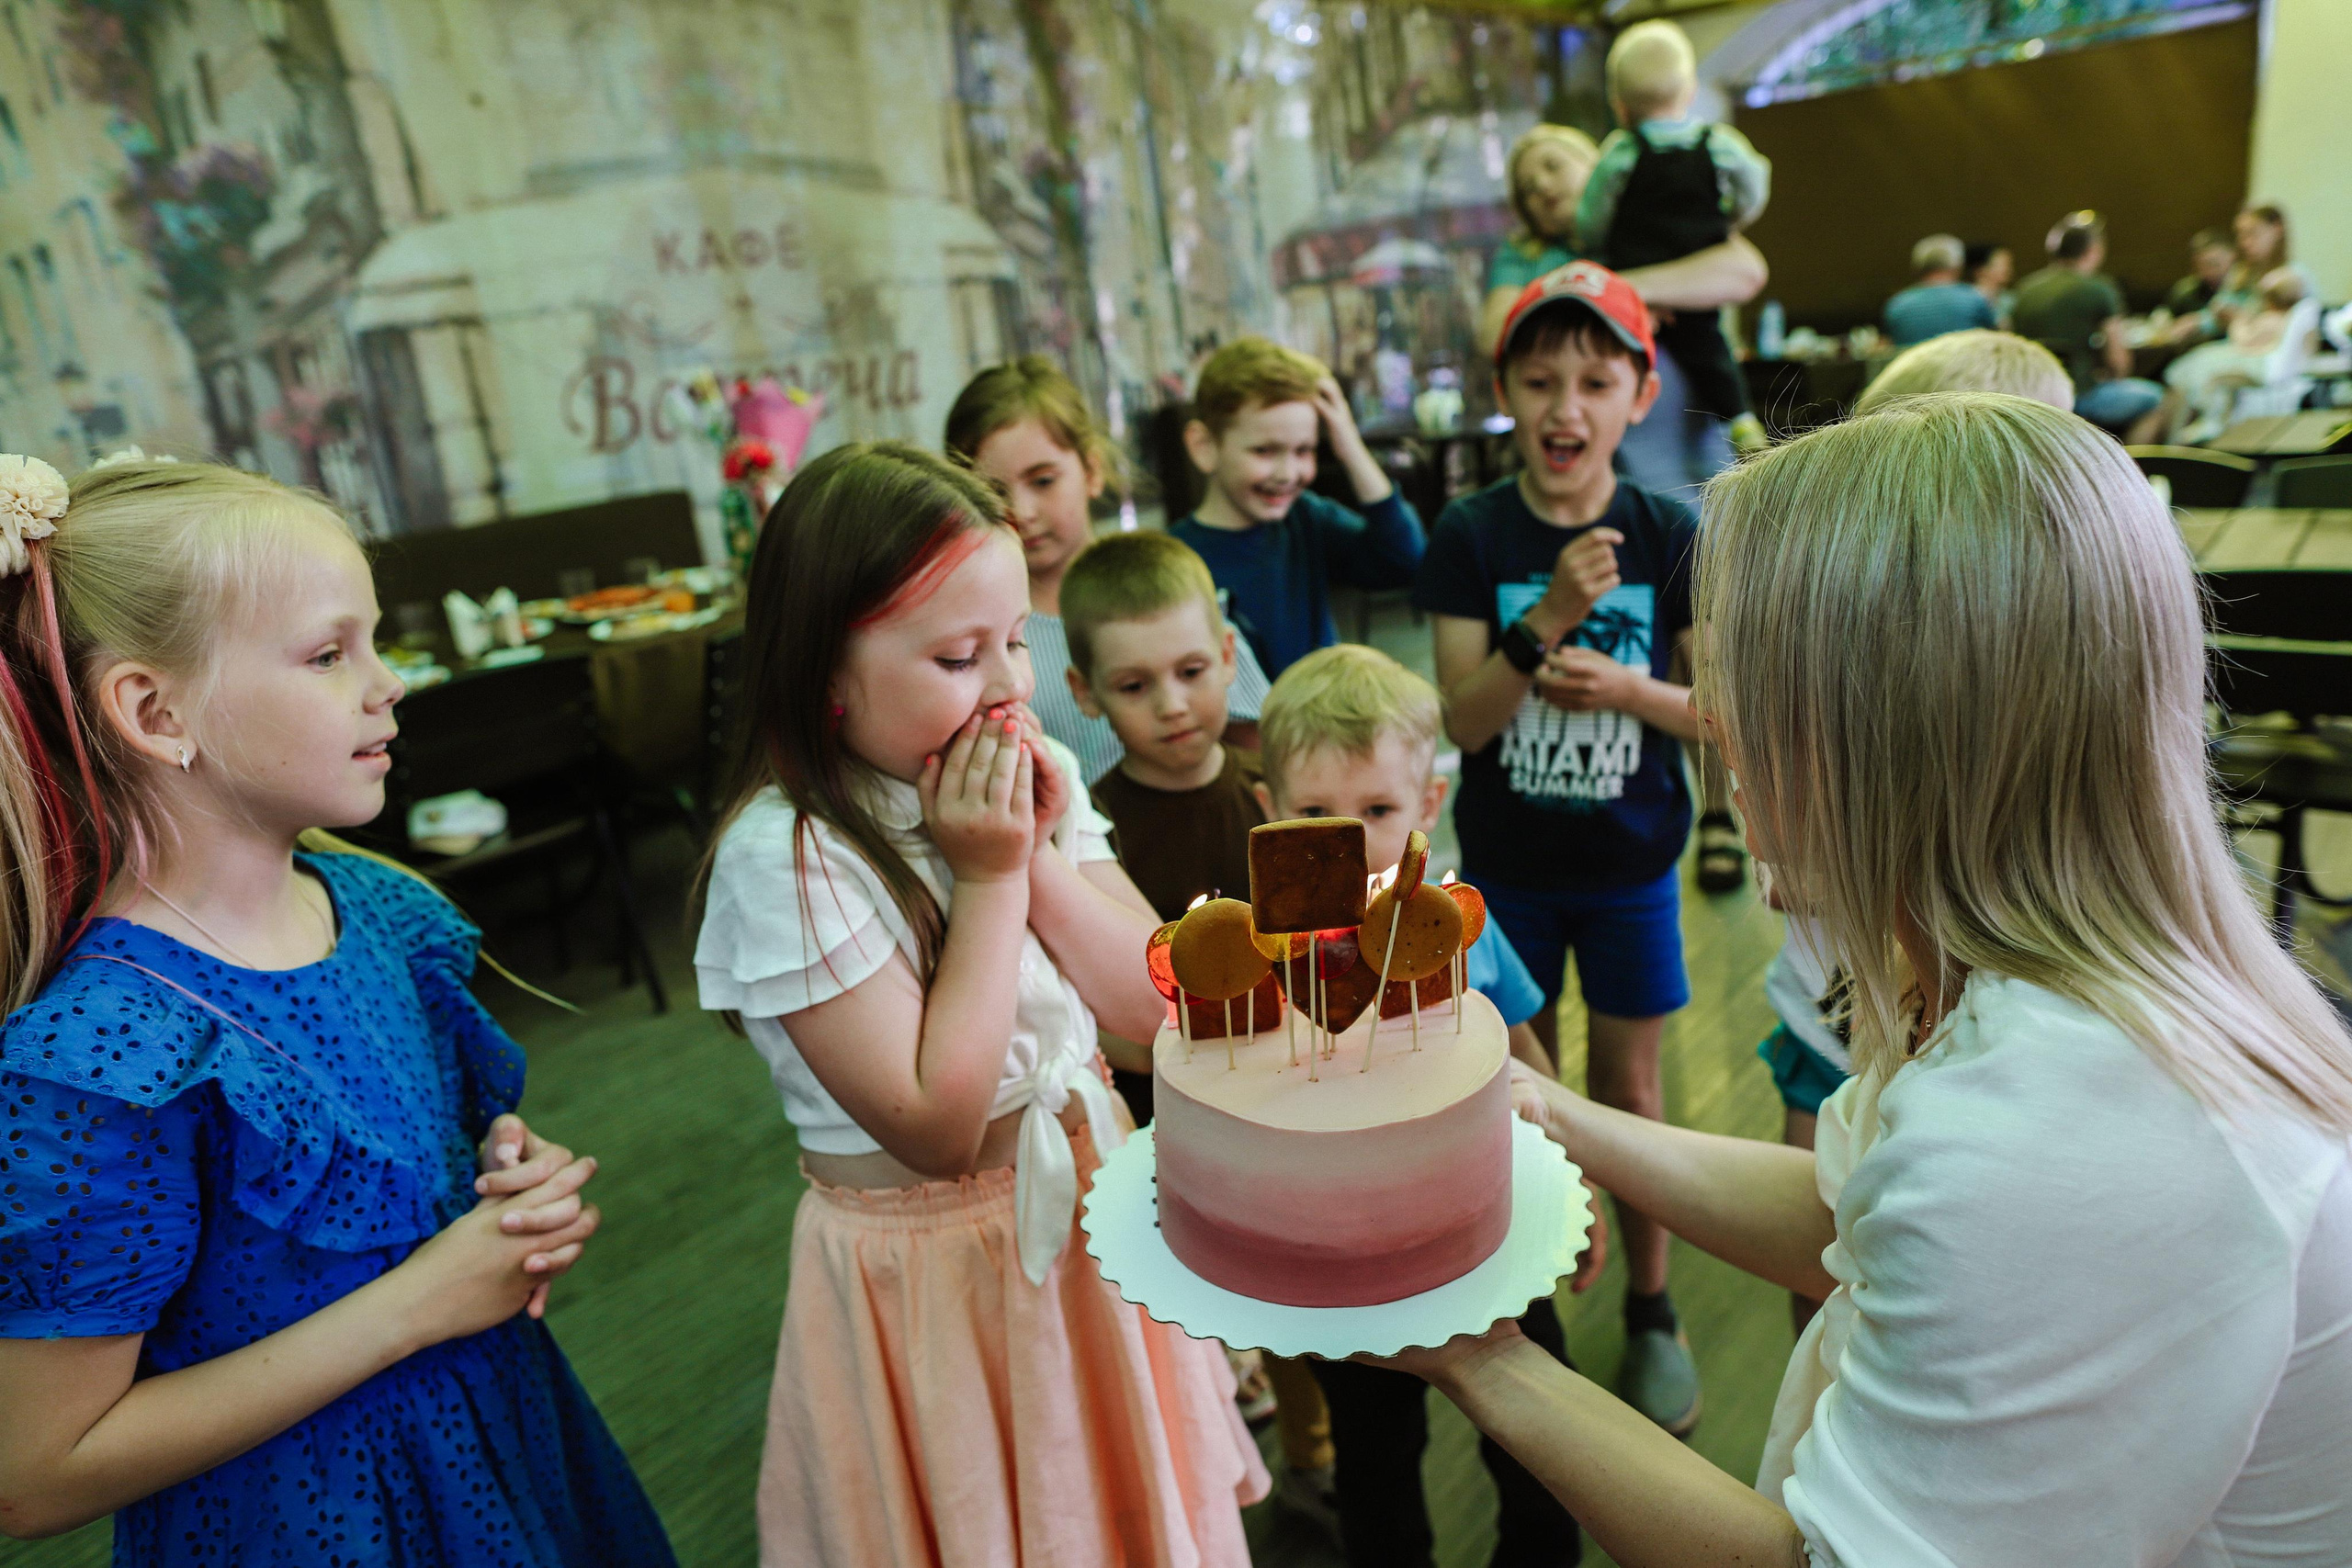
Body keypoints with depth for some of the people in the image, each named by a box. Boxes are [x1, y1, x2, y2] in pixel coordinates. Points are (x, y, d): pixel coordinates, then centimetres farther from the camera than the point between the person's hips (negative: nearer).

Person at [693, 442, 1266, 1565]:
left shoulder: (1037, 777, -5)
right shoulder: (785, 858, -23)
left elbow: (1155, 1009, -7)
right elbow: (938, 1132, -24)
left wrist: (1039, 856, -20)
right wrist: (989, 877, -24)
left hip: (1093, 1201, 5)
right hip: (935, 1259, -5)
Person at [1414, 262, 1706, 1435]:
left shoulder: (1667, 536, -7)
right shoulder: (1472, 536, -9)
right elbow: (1463, 721, -14)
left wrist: (1625, 687, -22)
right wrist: (1548, 621, -27)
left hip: (1630, 861, 0)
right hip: (1507, 862, 0)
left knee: (1626, 1084, 12)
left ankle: (1652, 1313, 34)